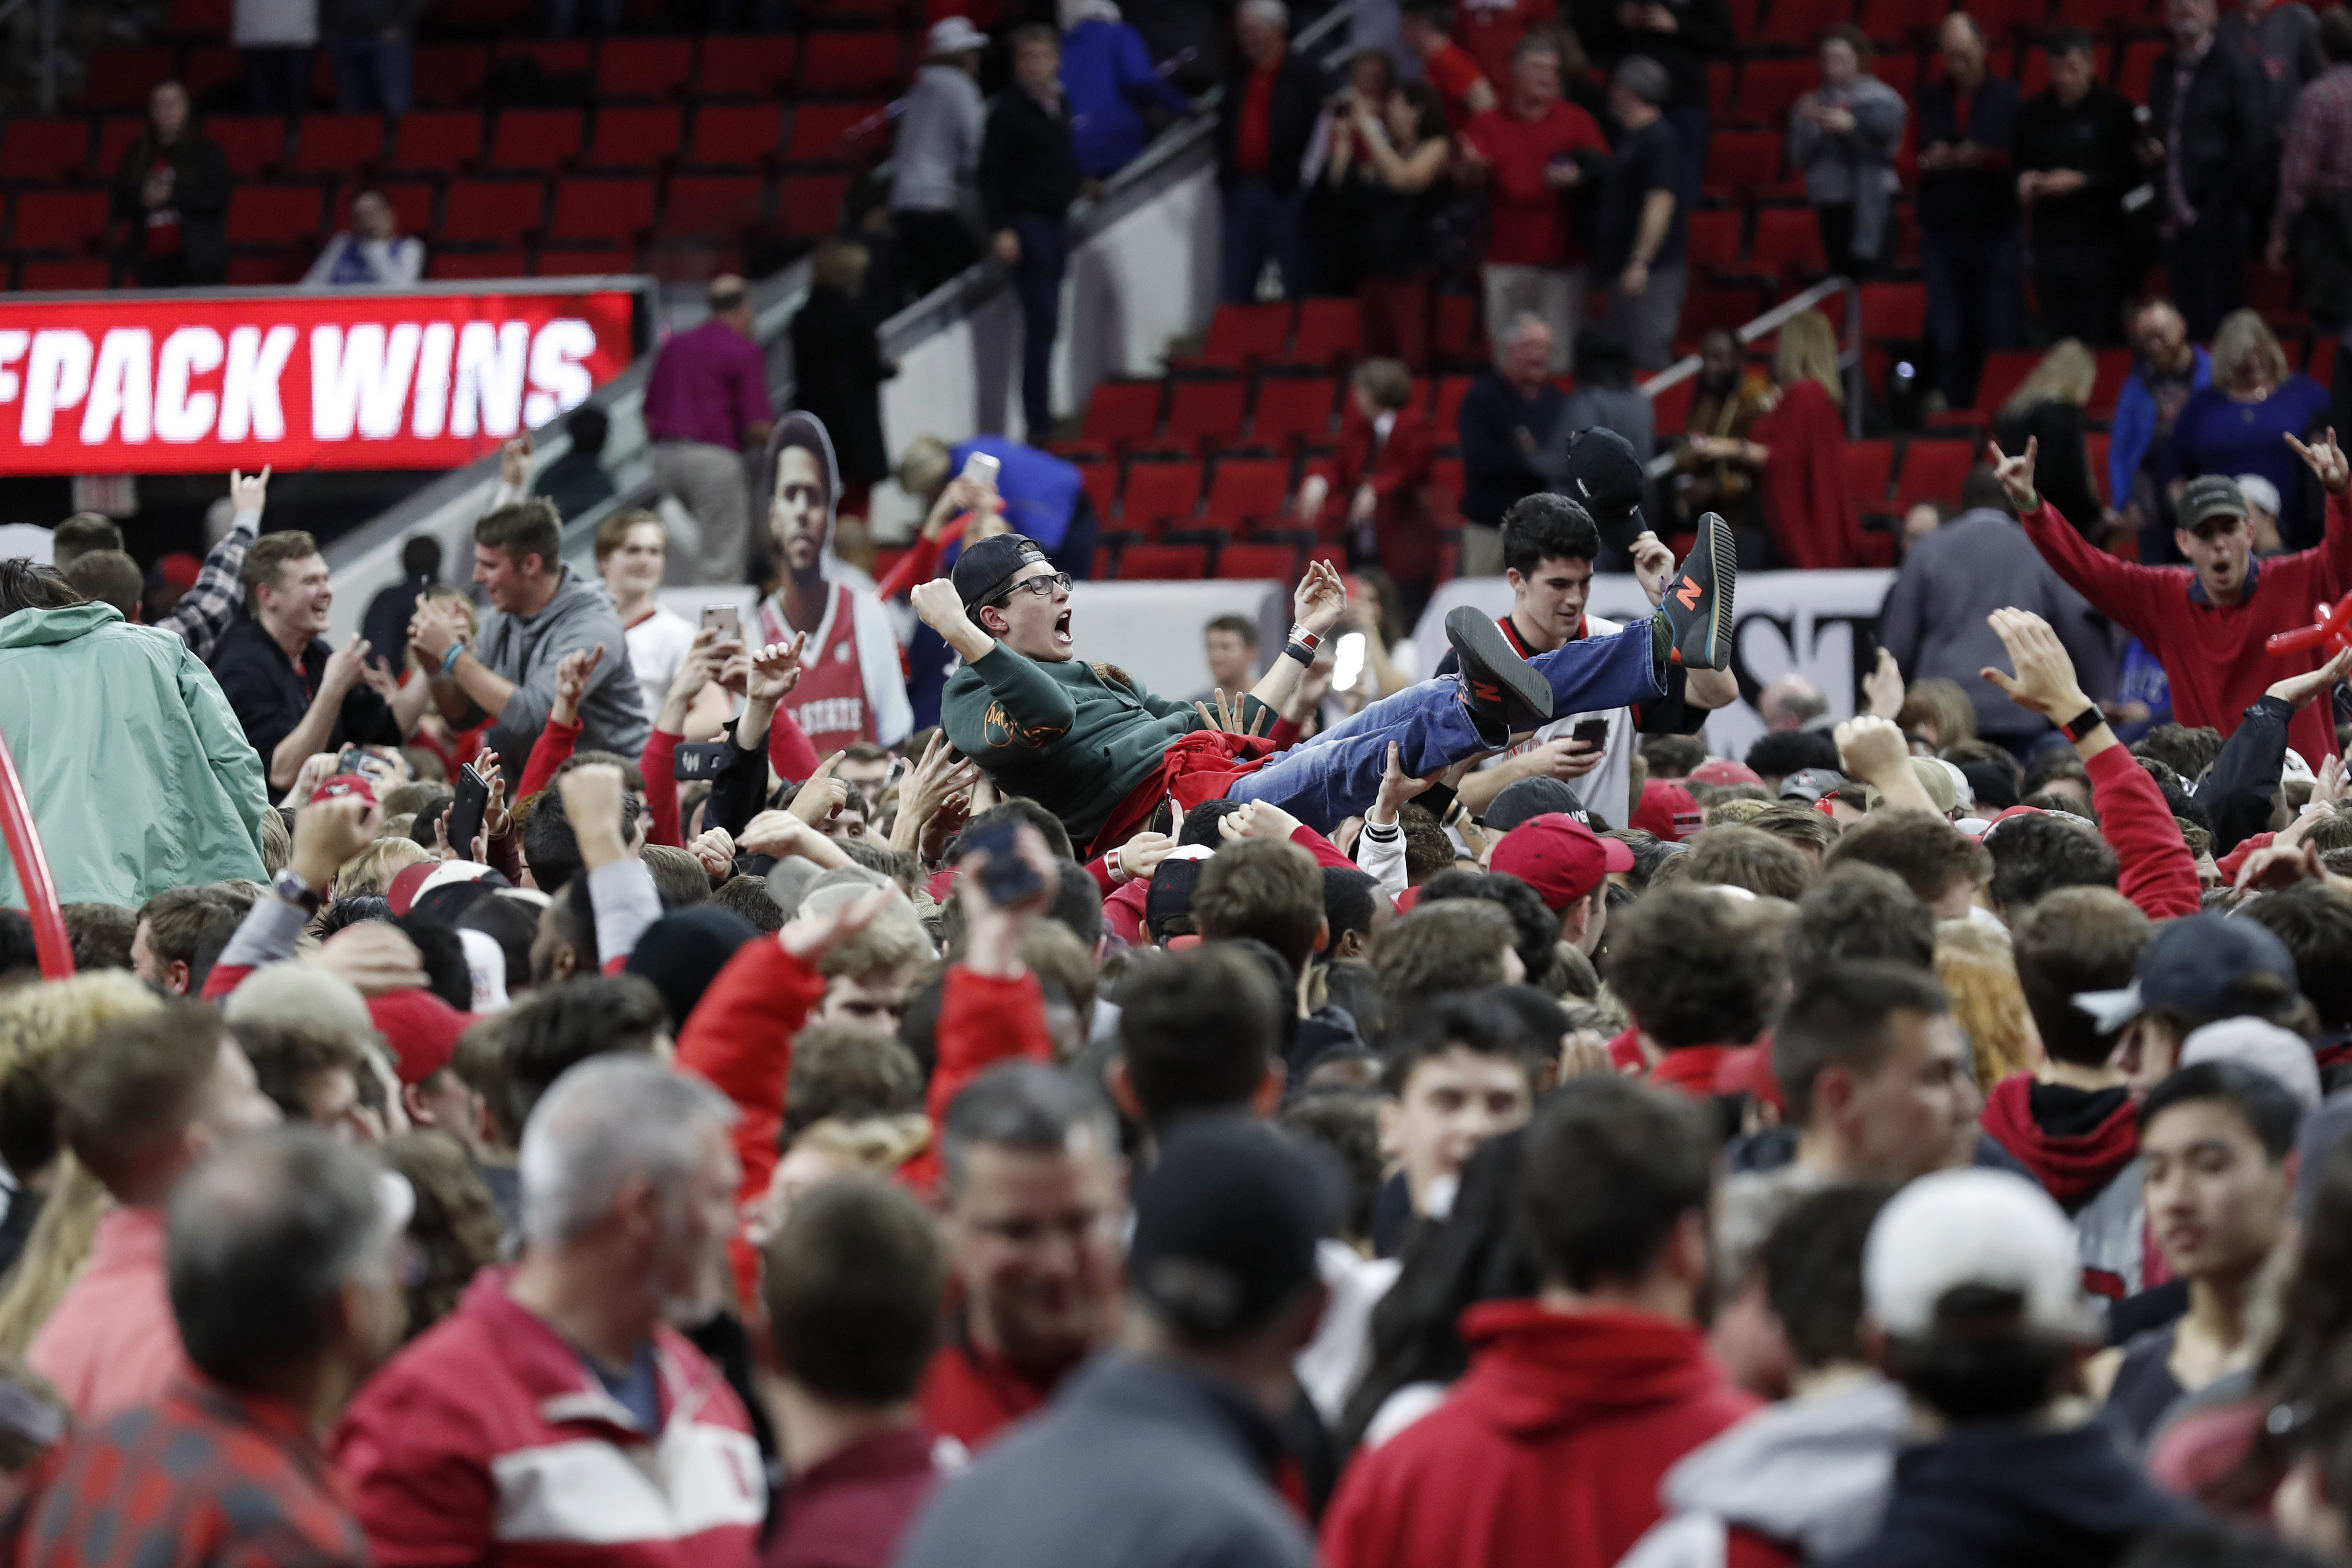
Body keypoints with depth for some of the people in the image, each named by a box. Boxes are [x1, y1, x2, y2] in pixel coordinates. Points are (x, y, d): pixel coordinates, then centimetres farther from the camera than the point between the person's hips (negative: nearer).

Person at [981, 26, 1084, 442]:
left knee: (1044, 325, 10)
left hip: (1057, 221, 7)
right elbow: (991, 173, -13)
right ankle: (1038, 421, -10)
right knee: (1042, 323, -11)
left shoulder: (1060, 105, 12)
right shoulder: (1009, 109, -10)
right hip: (1027, 222, -7)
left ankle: (1041, 419, 14)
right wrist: (1000, 230, -19)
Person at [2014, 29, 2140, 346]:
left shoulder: (2115, 109, -2)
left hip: (2099, 241, -4)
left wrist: (2082, 181, -16)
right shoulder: (2034, 114, 11)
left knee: (2100, 340, -4)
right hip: (2049, 244, 4)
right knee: (2056, 339, 4)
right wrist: (2024, 181, -4)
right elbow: (2019, 167, 18)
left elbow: (2130, 173, -7)